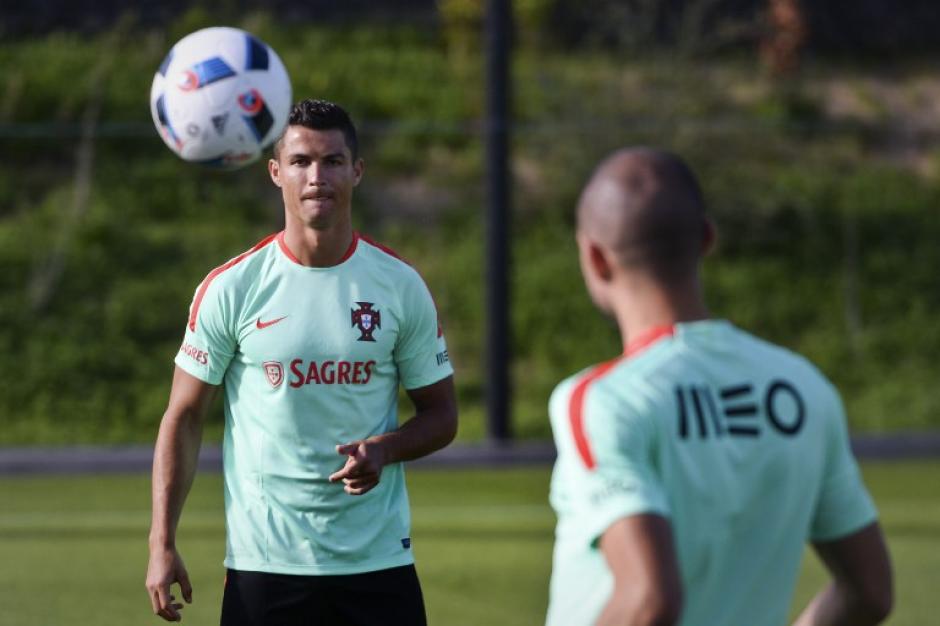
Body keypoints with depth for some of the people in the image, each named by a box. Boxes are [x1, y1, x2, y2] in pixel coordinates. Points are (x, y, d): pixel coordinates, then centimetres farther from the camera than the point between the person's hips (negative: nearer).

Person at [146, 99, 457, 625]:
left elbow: (441, 415, 9)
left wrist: (383, 449, -13)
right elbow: (184, 418, 2)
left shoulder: (402, 287, 2)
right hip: (263, 566, -1)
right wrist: (163, 542, -6)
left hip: (379, 564, 1)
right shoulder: (230, 289, -2)